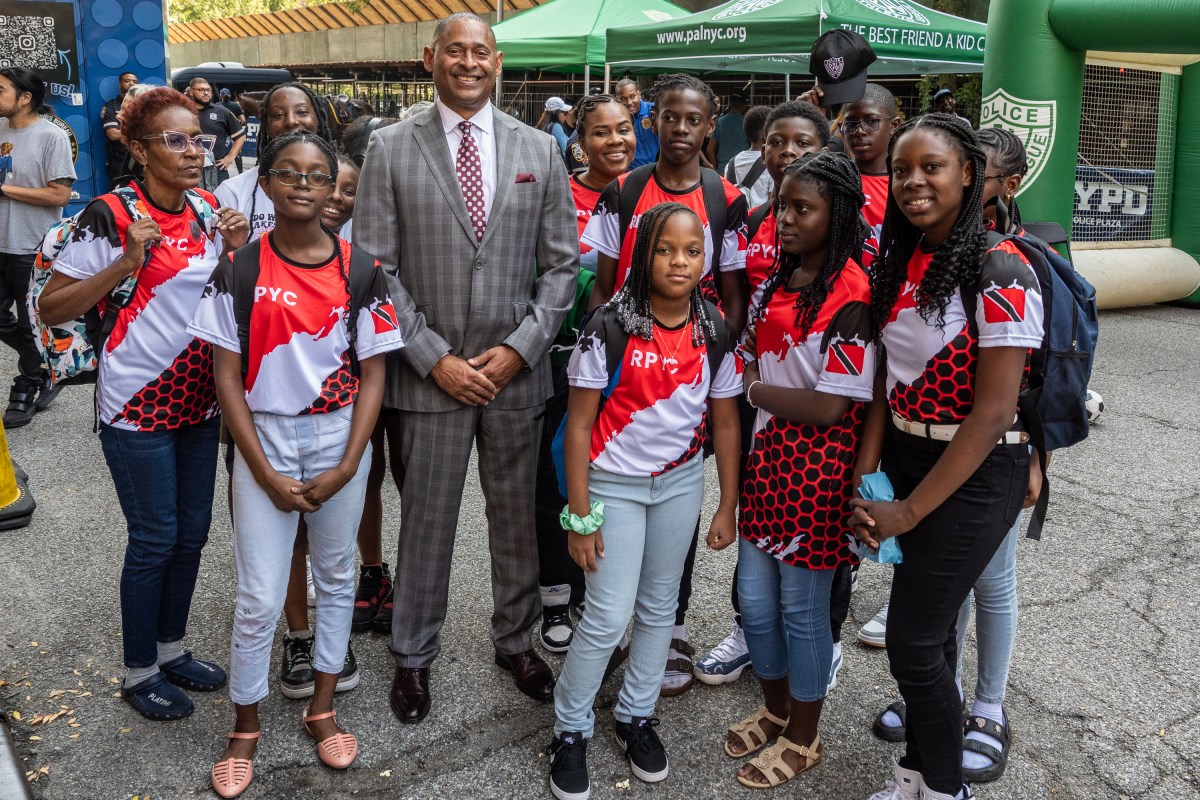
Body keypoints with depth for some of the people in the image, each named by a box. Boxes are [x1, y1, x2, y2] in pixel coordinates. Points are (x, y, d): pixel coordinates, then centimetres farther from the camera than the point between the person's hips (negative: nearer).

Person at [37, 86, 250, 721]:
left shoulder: (208, 210, 5)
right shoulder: (111, 215, -14)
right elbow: (52, 308, -14)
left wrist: (238, 252, -4)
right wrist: (125, 263, -24)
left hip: (199, 399, 6)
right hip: (139, 404, -6)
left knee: (193, 530, 14)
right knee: (155, 539, 2)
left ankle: (170, 647, 33)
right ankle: (139, 671, 21)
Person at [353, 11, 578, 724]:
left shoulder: (539, 150, 5)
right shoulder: (392, 148, -1)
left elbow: (562, 264, 4)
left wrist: (520, 349, -7)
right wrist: (434, 358, -10)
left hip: (517, 370, 2)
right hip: (430, 373, -2)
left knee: (517, 518, 14)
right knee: (427, 521, 9)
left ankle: (517, 641, 34)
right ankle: (414, 657, 28)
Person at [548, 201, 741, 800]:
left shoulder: (715, 333, -4)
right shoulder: (610, 327, -15)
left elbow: (725, 423, 3)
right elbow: (578, 425, -12)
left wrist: (728, 505, 2)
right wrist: (580, 516, -13)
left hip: (681, 482, 4)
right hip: (614, 484, -4)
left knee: (659, 608, 14)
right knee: (608, 618, -3)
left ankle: (636, 716, 34)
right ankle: (570, 729, 17)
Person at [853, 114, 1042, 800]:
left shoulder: (1001, 275, -19)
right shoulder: (901, 263, 3)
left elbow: (990, 414, -20)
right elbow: (889, 378, 6)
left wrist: (910, 510, -17)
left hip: (974, 477, -6)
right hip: (906, 458, 6)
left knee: (913, 640, 0)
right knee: (931, 626, 18)